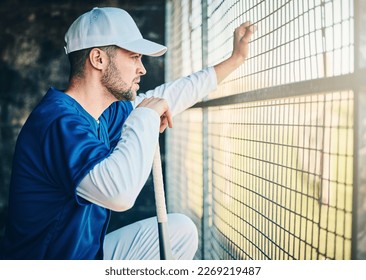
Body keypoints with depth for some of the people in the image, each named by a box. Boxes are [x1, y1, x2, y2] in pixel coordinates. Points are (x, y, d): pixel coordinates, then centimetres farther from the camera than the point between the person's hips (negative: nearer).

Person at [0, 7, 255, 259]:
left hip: (91, 254, 9)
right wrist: (147, 114, -25)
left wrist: (235, 59, 23)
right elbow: (120, 192, -40)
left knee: (181, 230, 9)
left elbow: (166, 97, 18)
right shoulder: (59, 121, -25)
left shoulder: (107, 113, 3)